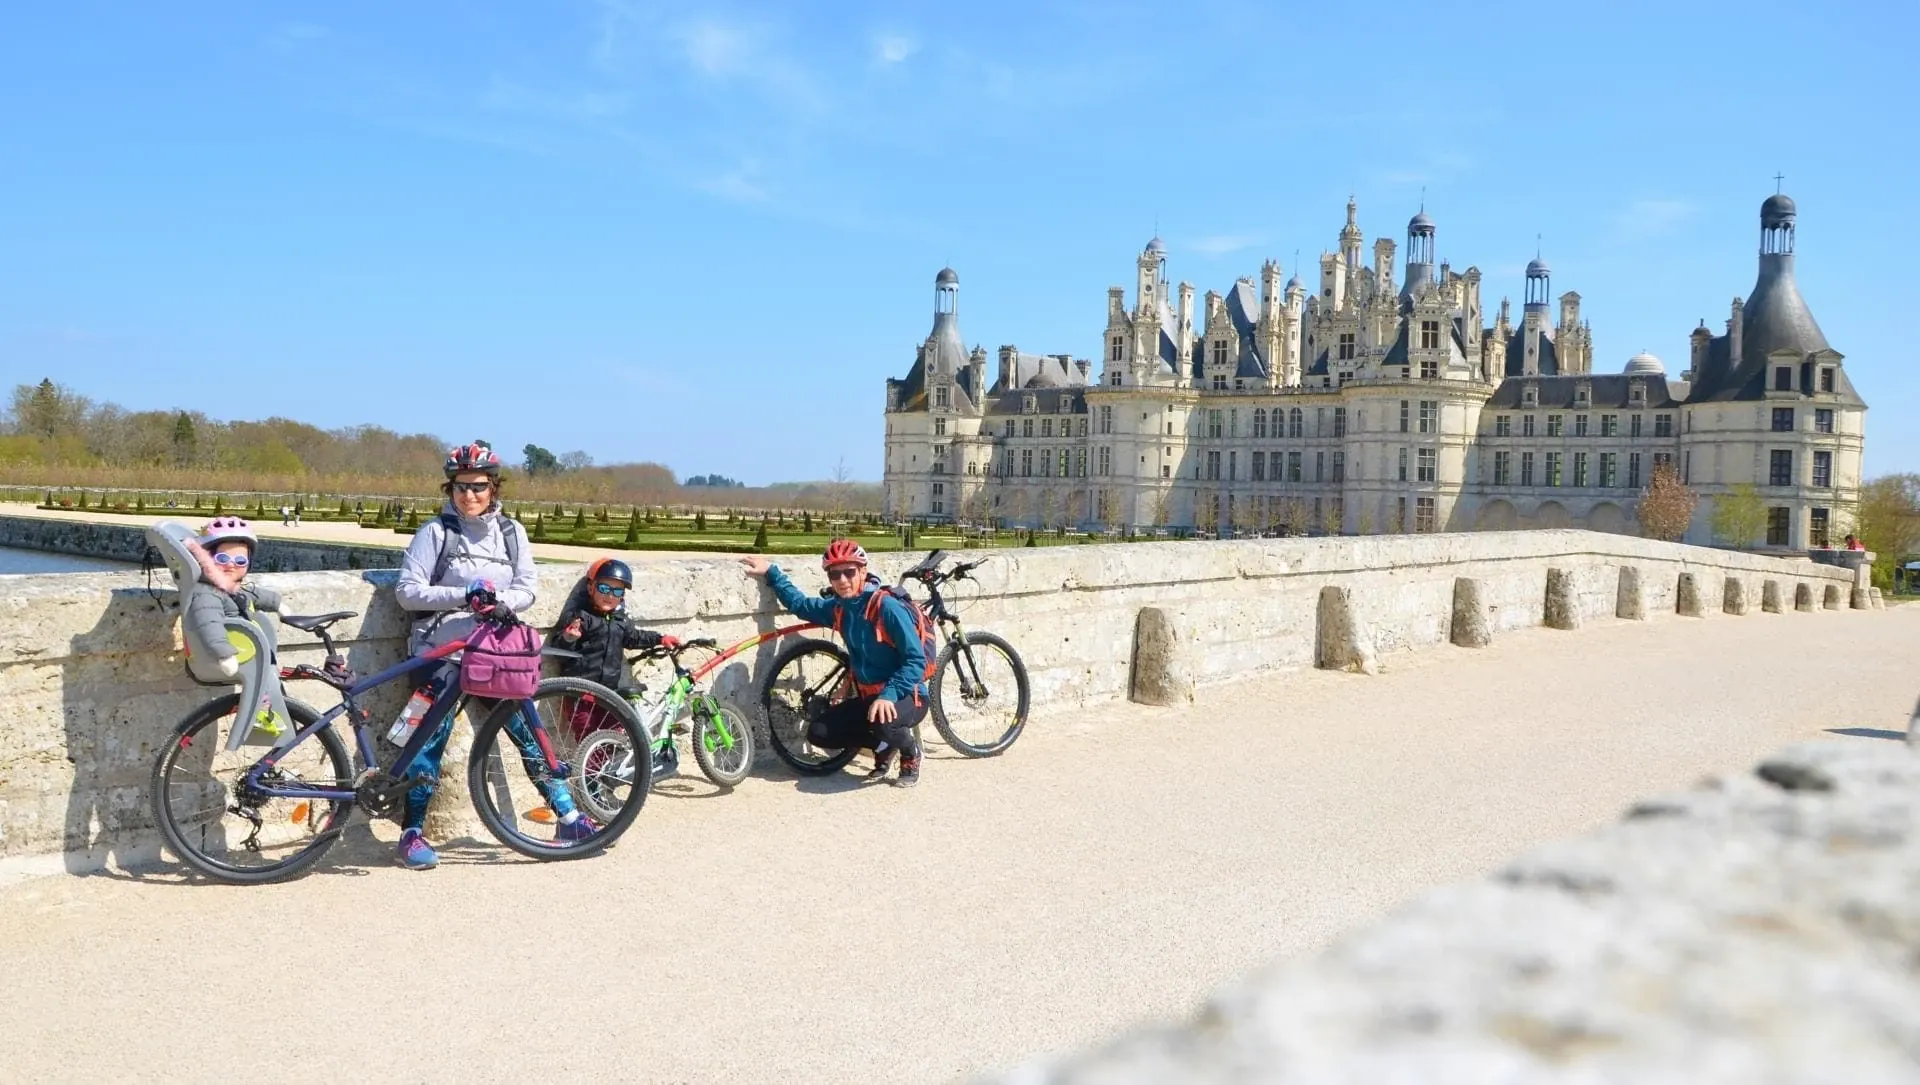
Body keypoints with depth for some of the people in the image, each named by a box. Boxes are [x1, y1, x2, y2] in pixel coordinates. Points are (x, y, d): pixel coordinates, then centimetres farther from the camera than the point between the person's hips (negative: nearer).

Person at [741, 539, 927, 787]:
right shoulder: (838, 608, 1)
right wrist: (771, 573, 15)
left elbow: (916, 660, -24)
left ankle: (910, 752, -3)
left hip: (906, 696, -7)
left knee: (883, 721, -38)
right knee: (818, 732, -4)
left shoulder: (888, 607, -21)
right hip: (869, 696, 7)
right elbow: (800, 604, 20)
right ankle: (885, 745, 15)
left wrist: (889, 695, -34)